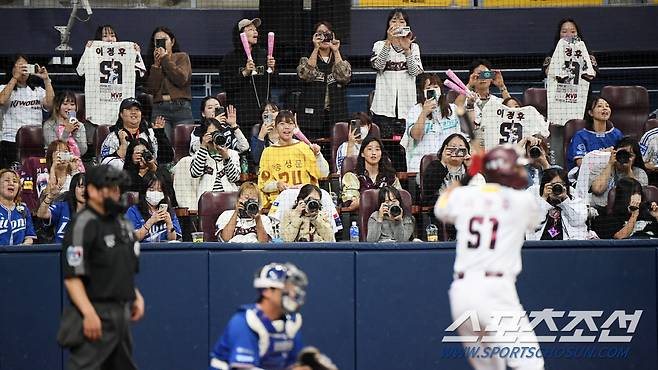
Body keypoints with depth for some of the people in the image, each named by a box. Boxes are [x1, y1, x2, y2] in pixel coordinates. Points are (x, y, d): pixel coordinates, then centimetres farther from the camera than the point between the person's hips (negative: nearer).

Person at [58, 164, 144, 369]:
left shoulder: (123, 223, 15)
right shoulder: (83, 224, -12)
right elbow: (72, 277, -18)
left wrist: (136, 296, 12)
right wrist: (89, 314, -26)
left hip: (121, 313, 9)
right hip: (96, 316, -9)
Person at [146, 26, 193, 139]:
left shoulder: (182, 57, 12)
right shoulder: (153, 63, 17)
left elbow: (181, 79, -7)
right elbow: (151, 89, 3)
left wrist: (165, 59, 0)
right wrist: (156, 64, 1)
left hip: (181, 108, -1)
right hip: (159, 109, 1)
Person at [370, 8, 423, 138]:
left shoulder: (413, 47, 13)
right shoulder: (379, 45, 10)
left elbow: (415, 71, -1)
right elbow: (377, 65, -10)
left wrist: (407, 49, -13)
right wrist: (389, 41, -18)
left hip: (406, 106, 1)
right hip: (384, 106, -1)